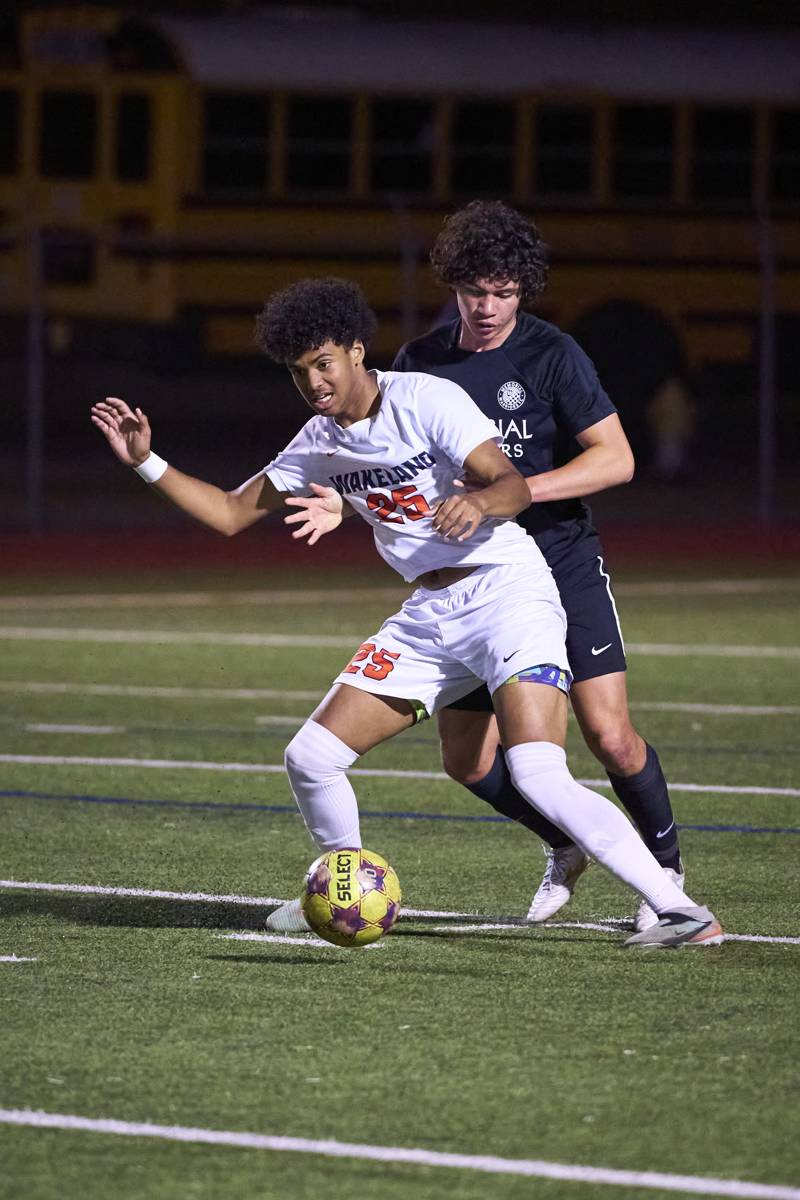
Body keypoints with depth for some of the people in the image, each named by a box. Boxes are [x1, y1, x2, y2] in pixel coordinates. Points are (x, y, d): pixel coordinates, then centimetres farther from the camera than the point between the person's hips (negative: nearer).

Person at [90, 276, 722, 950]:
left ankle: (683, 913, -24)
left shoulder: (426, 400, -12)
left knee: (540, 777, -25)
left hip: (507, 588, -7)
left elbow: (514, 484, -20)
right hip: (429, 616, 7)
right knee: (310, 757, 0)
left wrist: (477, 503, -43)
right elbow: (231, 514, 17)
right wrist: (147, 463, 6)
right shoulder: (318, 444, 9)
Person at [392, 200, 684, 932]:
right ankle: (565, 849, 28)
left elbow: (616, 459, -15)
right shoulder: (421, 363, 2)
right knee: (466, 760, 2)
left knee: (610, 736, -14)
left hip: (564, 563, -4)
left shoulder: (552, 356, -10)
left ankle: (665, 869, 10)